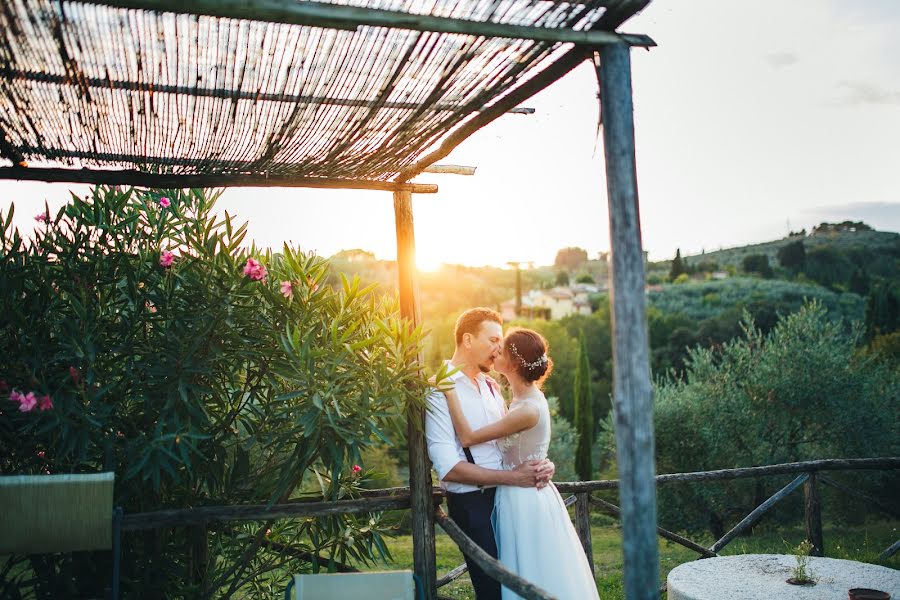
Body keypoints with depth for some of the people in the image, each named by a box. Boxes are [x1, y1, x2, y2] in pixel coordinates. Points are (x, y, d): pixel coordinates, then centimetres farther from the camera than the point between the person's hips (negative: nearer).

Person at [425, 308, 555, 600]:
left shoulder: (491, 386, 11)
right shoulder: (438, 391, -14)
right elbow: (448, 467, -20)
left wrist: (542, 464, -6)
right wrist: (513, 477, -19)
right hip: (471, 503, -7)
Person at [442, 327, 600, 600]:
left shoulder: (528, 409, -26)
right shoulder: (527, 397, 3)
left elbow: (468, 437, -24)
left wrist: (450, 392, -22)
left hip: (525, 503, -9)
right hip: (525, 496, 9)